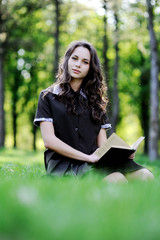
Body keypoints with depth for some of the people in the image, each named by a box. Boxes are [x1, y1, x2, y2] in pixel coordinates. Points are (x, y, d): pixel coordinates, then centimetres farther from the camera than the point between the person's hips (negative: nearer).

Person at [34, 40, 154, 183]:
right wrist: (88, 157, -13)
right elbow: (49, 140, -3)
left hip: (92, 162, 4)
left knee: (145, 176, -27)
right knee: (116, 179, -35)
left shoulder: (95, 100, 22)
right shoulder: (48, 97, 10)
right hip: (63, 164, -4)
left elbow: (102, 143, 14)